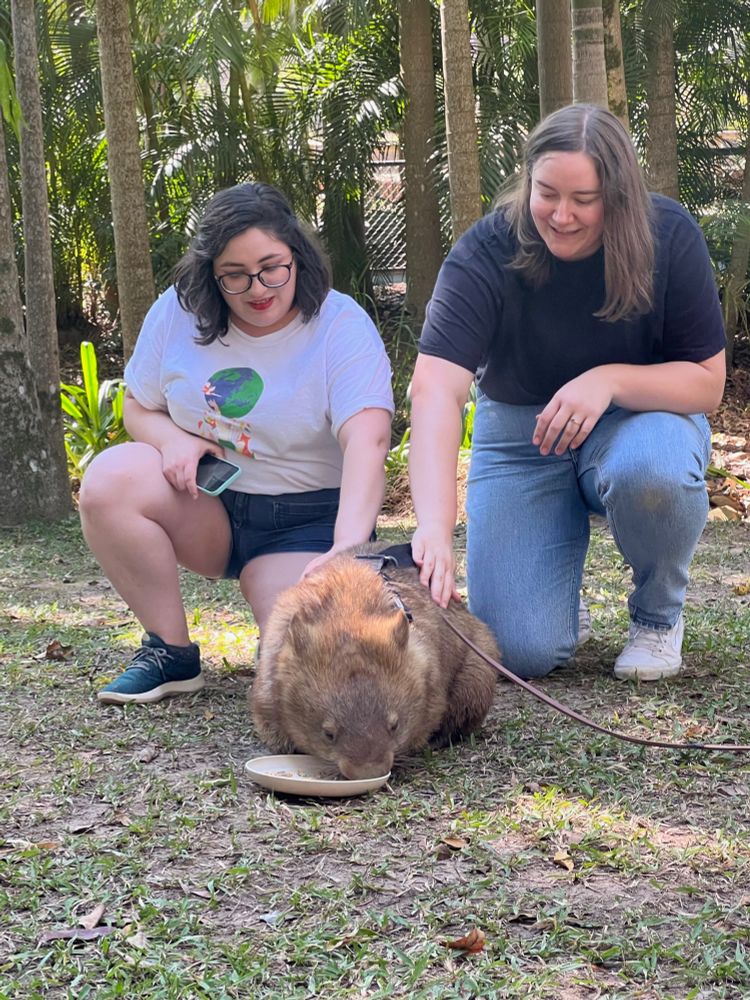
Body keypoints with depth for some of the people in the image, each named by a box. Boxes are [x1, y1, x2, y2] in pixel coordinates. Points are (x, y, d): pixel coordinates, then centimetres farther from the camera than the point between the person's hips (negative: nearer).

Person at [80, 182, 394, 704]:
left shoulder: (342, 326, -16)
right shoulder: (176, 313, -4)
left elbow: (367, 442, -29)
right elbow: (139, 409, 8)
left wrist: (349, 546, -46)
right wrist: (174, 440, -18)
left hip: (308, 519, -4)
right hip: (203, 507, 4)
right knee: (109, 478, -27)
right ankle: (172, 653, -13)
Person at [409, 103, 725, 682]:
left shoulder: (669, 237, -16)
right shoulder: (486, 253, -20)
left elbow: (707, 381, -12)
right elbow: (435, 389, -33)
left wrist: (610, 380, -32)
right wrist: (435, 527, -47)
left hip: (637, 417, 1)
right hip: (521, 433, 0)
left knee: (651, 472, -39)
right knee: (522, 652, -17)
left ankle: (659, 615, -6)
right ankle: (564, 598, 22)